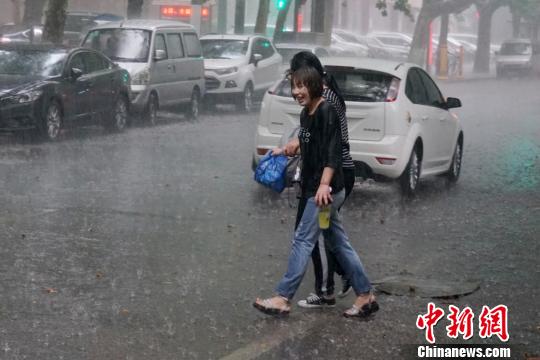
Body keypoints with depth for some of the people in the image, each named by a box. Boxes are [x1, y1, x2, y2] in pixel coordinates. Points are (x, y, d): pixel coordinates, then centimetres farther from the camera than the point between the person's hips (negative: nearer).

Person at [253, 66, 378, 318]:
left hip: (326, 190, -9)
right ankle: (365, 296, 15)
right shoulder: (306, 114, 12)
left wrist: (324, 184, -32)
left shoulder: (327, 112, -15)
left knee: (303, 240, -7)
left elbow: (333, 150, -23)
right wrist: (284, 150, 31)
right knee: (339, 243, 10)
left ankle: (283, 298, -3)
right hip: (314, 188, 9)